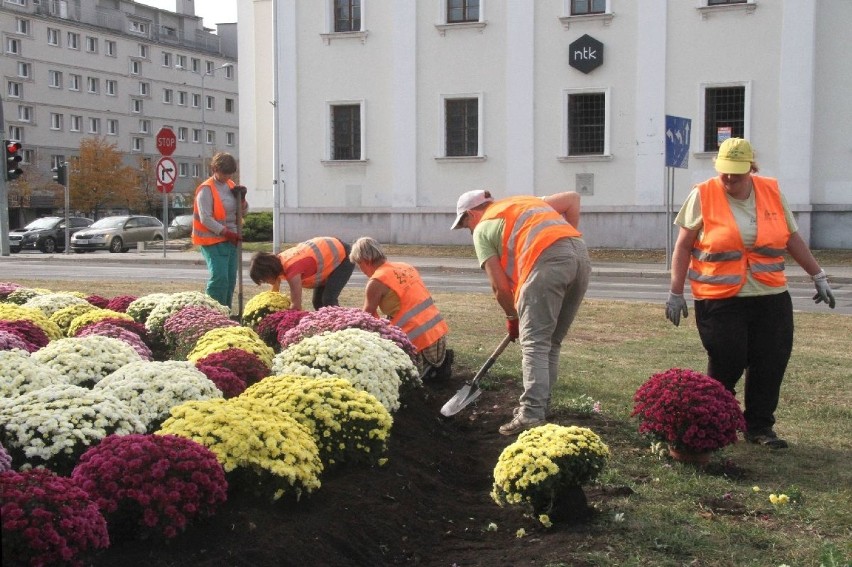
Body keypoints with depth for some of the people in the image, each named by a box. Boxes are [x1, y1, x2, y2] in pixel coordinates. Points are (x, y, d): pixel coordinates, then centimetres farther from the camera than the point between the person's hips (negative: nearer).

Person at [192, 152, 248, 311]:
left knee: (231, 279, 7)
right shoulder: (206, 189, -11)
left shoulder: (231, 185, 12)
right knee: (219, 277, -15)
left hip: (232, 239, 8)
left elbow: (242, 212, 21)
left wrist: (241, 198, 1)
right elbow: (205, 219, -18)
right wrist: (226, 232, -20)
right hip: (213, 240, -7)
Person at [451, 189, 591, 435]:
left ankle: (531, 414, -15)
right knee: (551, 342, 14)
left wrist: (512, 316, 24)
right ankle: (540, 405, 17)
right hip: (581, 253, 7)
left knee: (534, 343, -6)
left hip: (548, 260, -7)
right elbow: (573, 198, 26)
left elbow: (499, 286, 10)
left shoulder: (483, 228, 15)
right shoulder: (526, 201, 34)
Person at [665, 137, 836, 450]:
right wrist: (676, 293, -4)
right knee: (726, 365, -2)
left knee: (770, 365, 3)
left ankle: (760, 426, 20)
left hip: (771, 298, 4)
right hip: (719, 300, -4)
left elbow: (792, 239, 15)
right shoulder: (703, 196, -4)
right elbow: (683, 247, -1)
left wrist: (818, 276, 15)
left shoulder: (772, 192, 6)